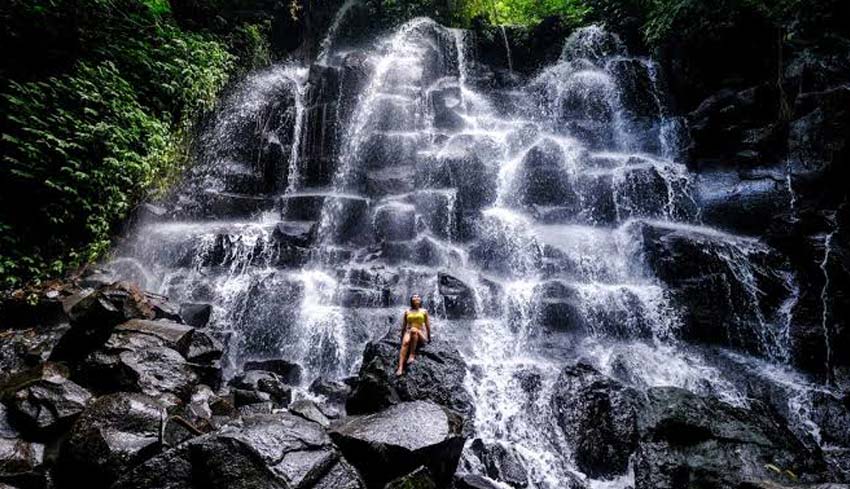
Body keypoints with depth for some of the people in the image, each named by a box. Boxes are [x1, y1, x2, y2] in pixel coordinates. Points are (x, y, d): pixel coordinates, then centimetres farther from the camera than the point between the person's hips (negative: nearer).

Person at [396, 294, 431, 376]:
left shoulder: (424, 311, 11)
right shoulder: (407, 311, 13)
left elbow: (428, 325, 12)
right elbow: (403, 326, 15)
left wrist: (429, 338, 12)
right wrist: (402, 337, 13)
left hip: (421, 335, -1)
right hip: (408, 332, 1)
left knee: (414, 330, -37)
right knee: (405, 342, -34)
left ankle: (412, 356, -37)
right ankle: (400, 368, -46)